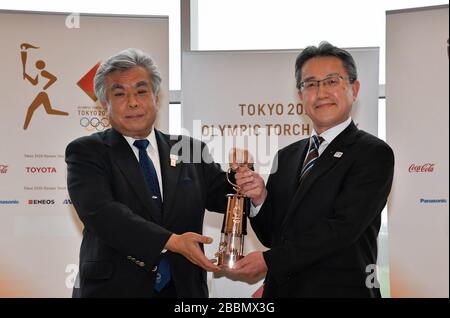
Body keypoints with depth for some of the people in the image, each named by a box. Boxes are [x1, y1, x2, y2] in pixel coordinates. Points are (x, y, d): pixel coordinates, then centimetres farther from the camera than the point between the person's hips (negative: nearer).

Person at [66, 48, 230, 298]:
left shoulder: (190, 151, 5)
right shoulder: (86, 153, -4)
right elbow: (101, 213, -19)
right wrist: (172, 242, -26)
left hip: (183, 289, 3)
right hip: (113, 289, -3)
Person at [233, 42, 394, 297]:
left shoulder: (374, 154, -11)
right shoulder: (287, 156, 7)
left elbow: (342, 228, -19)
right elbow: (272, 235, 8)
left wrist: (270, 260, -16)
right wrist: (260, 199, -11)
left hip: (339, 289, -5)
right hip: (280, 288, 5)